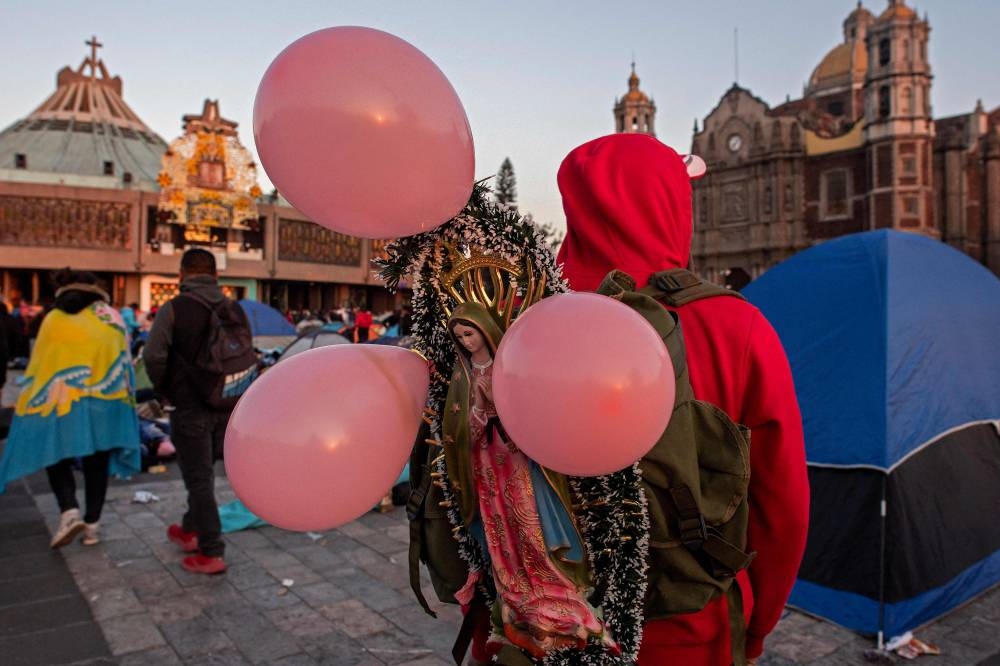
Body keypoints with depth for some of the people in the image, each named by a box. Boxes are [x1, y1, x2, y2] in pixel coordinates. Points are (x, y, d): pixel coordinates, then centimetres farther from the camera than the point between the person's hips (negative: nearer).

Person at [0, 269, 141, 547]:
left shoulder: (53, 319, 6)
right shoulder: (110, 316, 9)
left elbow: (38, 365, 6)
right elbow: (124, 362, 8)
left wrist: (30, 404, 12)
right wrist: (123, 397, 14)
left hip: (62, 401, -1)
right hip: (104, 400, 2)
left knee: (57, 457, 10)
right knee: (97, 462, 10)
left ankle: (69, 511, -10)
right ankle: (92, 524, 12)